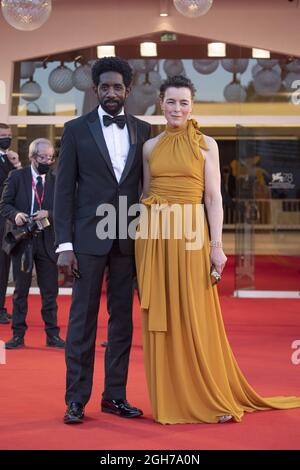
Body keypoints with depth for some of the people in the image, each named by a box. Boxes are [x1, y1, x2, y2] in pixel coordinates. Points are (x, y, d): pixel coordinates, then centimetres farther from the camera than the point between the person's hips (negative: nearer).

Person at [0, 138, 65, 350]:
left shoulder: (56, 181, 5)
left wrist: (48, 214, -14)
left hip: (47, 241, 1)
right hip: (23, 240, -1)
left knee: (50, 291, 5)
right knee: (20, 290, 5)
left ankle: (52, 335, 14)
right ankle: (18, 335, 13)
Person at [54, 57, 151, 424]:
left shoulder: (143, 131, 9)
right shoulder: (76, 130, 2)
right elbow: (64, 190, -1)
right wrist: (64, 245, -8)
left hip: (130, 239, 3)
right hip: (89, 238, -3)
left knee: (122, 318, 8)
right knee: (83, 318, -1)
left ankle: (115, 395, 16)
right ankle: (76, 399, 6)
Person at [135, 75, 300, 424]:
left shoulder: (205, 145, 2)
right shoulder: (150, 146, 10)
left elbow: (214, 198, -1)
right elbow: (145, 193, 14)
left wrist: (216, 245, -9)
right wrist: (141, 237, 7)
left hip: (190, 235, -3)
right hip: (154, 236, 3)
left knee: (196, 317, -2)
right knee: (160, 317, 4)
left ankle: (211, 399, 10)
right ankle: (169, 400, 13)